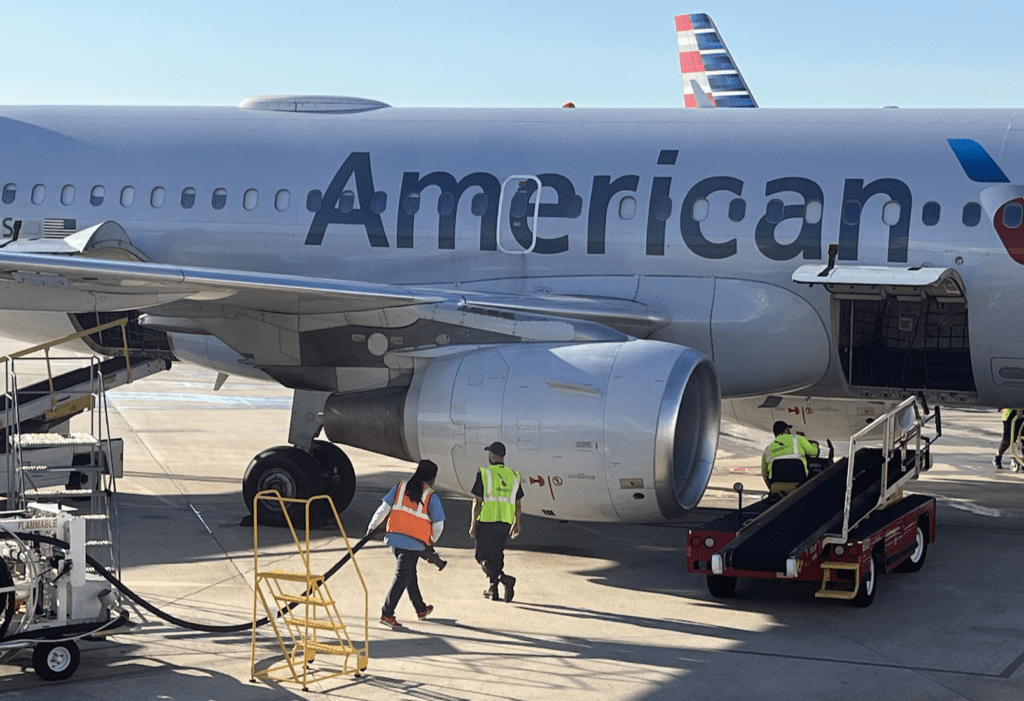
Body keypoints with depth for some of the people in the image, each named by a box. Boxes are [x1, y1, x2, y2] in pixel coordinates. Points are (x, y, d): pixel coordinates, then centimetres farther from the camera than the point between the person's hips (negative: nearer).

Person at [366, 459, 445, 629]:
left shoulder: (400, 487, 6)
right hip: (414, 543, -5)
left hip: (394, 537, 5)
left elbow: (384, 508, 4)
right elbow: (438, 525, -2)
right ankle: (387, 614, -8)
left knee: (410, 572, 20)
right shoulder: (431, 497, -4)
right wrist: (432, 540, 18)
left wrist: (372, 526, 14)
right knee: (402, 576, -2)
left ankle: (421, 609, 35)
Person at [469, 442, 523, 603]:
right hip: (505, 523, 5)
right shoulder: (513, 476, 7)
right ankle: (493, 589, 20)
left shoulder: (484, 474, -8)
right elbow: (518, 505, 11)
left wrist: (473, 525, -4)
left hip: (486, 522, -5)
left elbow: (477, 502, -10)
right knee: (496, 555, 19)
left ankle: (505, 579, -19)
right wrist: (516, 525, 21)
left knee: (483, 557, 2)